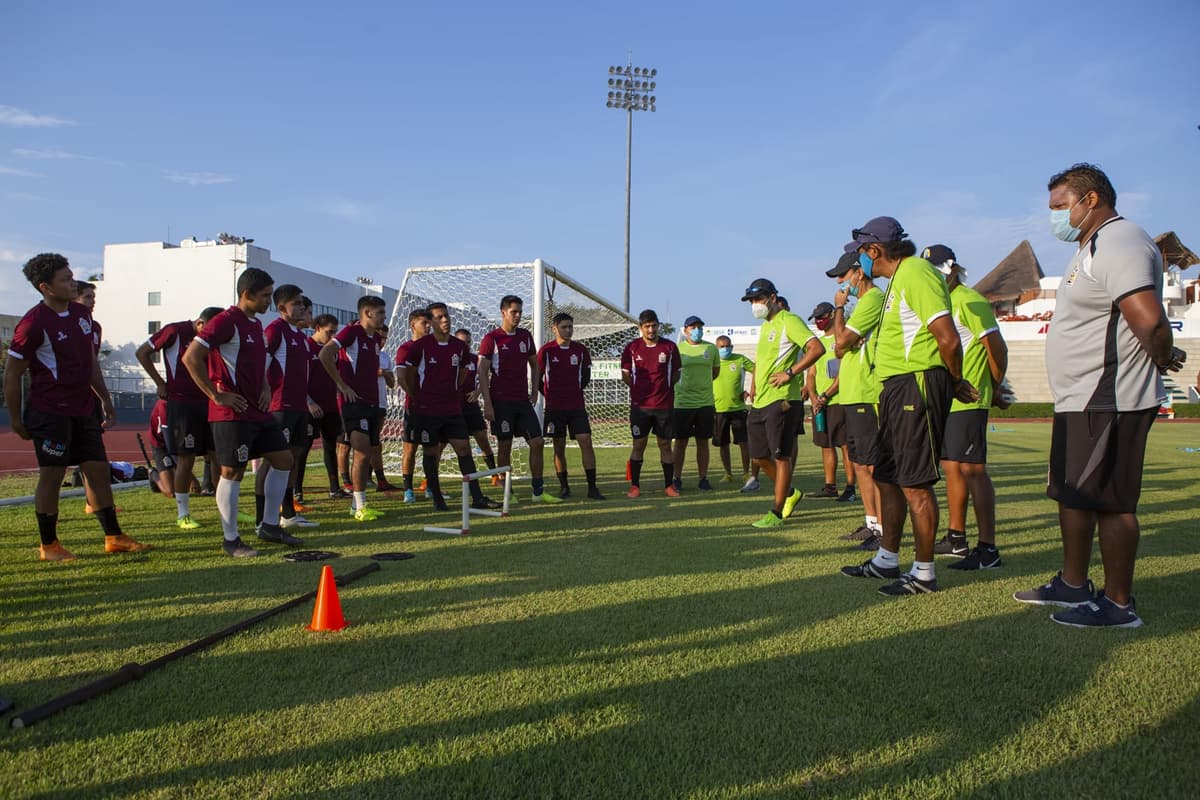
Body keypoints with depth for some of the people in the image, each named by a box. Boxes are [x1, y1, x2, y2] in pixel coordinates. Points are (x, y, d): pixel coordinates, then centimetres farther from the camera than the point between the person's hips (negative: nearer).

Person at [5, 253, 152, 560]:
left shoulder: (81, 314, 10)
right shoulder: (34, 323, -13)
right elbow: (12, 375, -9)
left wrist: (104, 398, 20)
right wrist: (16, 419, -6)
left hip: (83, 410, 7)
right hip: (50, 412, -7)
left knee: (99, 469, 9)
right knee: (52, 474, -1)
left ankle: (114, 537, 17)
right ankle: (49, 546, 12)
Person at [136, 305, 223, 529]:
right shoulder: (175, 331, -8)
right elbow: (142, 352, -3)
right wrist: (161, 383, -4)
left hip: (207, 402, 6)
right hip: (181, 403, -6)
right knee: (186, 459, -4)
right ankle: (183, 515, 8)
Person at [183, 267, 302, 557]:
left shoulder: (257, 324, 15)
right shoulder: (226, 321, -13)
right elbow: (191, 358, -20)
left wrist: (265, 388, 13)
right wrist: (216, 395, -18)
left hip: (259, 411, 9)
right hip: (233, 412, -9)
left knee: (283, 460, 11)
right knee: (232, 472, -2)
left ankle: (270, 526, 22)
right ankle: (230, 540, 9)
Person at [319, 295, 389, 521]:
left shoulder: (376, 338, 16)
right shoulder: (351, 331, -9)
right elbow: (325, 354, -20)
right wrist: (342, 385, -17)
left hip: (372, 403, 8)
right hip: (353, 401, -8)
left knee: (366, 455, 10)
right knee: (362, 452, -12)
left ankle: (358, 504, 18)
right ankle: (360, 507, -6)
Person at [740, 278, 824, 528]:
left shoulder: (788, 321, -8)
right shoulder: (765, 326, 20)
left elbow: (817, 348, -20)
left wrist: (790, 373, -20)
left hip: (781, 400, -9)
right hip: (760, 403, 9)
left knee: (781, 456, -4)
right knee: (760, 456, 12)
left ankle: (776, 513, 1)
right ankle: (790, 493, 32)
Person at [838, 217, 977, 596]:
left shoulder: (915, 273, -14)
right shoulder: (898, 278, 18)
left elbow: (949, 340, -21)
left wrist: (955, 383, -7)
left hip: (918, 385, -11)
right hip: (896, 387, 11)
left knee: (914, 483, -5)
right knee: (887, 476, 16)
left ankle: (924, 573, 6)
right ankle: (887, 560, 28)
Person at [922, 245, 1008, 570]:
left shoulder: (969, 301, -11)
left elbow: (997, 348, -12)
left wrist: (993, 387, -1)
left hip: (967, 400, -9)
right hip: (943, 400, 9)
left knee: (972, 468, -9)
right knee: (952, 467, 13)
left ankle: (988, 549, -5)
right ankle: (956, 539, 24)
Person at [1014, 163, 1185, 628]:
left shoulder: (1119, 243, -16)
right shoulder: (1092, 249, 19)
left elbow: (1149, 320, -27)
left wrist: (1162, 357, -11)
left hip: (1107, 405, -11)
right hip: (1081, 402, 11)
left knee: (1108, 502, -4)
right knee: (1071, 496, 17)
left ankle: (1118, 604, 7)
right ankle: (1073, 585, 29)